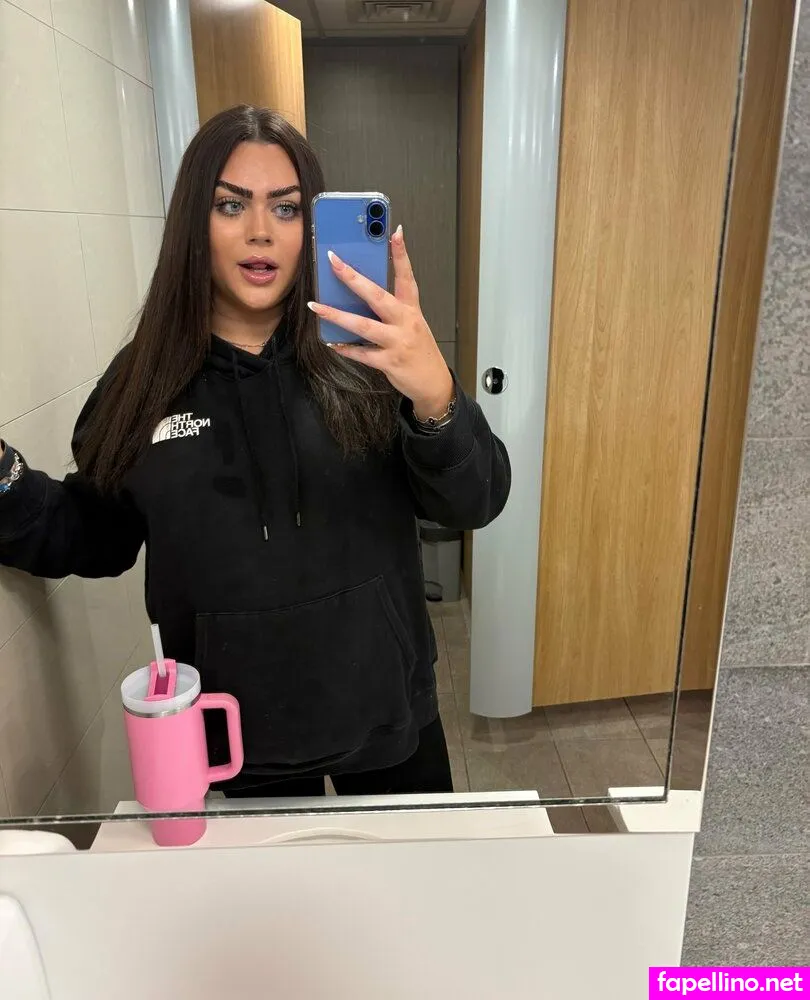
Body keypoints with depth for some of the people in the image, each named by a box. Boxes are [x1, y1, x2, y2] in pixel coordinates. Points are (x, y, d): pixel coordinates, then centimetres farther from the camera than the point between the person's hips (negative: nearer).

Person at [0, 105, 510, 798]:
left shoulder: (364, 358, -12)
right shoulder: (144, 379, -5)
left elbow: (473, 504, -18)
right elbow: (96, 539, 6)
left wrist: (436, 397, -38)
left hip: (385, 720, 0)